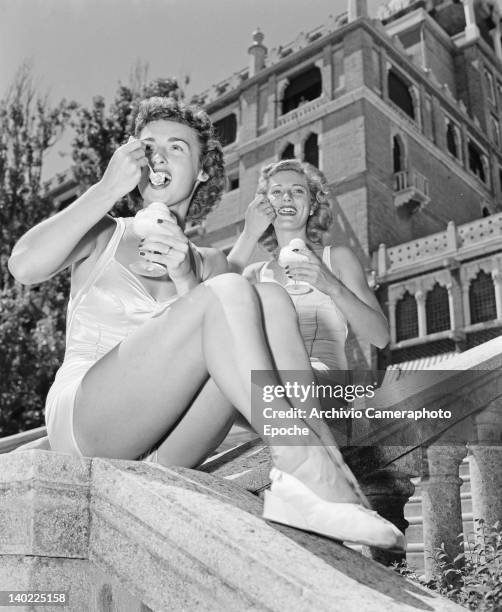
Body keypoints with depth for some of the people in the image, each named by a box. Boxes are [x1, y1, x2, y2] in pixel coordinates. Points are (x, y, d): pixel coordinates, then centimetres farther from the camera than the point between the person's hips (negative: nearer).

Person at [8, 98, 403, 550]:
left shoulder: (209, 264, 18)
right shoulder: (104, 235, 11)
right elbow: (24, 266, -9)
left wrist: (187, 282, -14)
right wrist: (109, 188, -9)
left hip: (168, 452, 3)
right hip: (84, 423, -3)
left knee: (269, 298, -20)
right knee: (229, 293, -26)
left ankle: (333, 474, -32)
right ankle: (307, 471, -35)